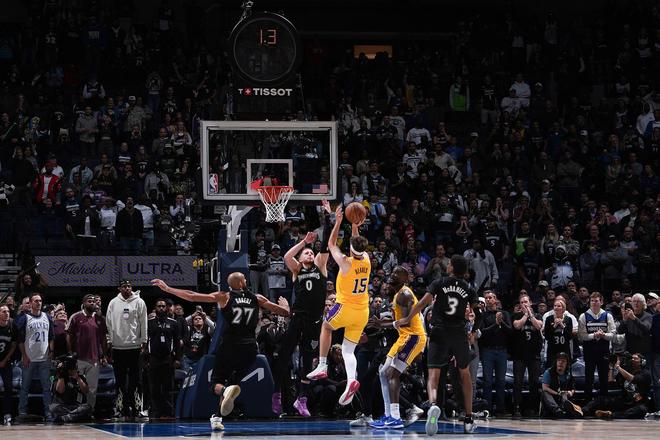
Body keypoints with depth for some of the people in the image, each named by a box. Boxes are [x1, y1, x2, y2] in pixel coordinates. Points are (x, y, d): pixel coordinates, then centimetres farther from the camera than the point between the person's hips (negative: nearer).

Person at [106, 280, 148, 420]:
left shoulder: (139, 302, 2)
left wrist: (144, 341, -2)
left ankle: (134, 406, 1)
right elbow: (109, 323, 9)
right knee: (120, 378, 5)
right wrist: (110, 341, 4)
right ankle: (122, 406, 9)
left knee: (134, 378, -1)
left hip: (134, 345, -2)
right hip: (117, 346, 2)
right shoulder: (113, 303, 7)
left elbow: (143, 323, 2)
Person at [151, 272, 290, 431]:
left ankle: (226, 391, -30)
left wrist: (167, 288, 3)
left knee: (216, 382, 5)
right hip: (250, 347, 3)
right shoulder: (257, 299, 9)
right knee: (233, 381, 22)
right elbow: (285, 312, 14)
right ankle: (218, 417, 19)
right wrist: (284, 304, 38)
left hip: (230, 345, -3)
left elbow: (192, 296, -3)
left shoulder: (224, 297, 3)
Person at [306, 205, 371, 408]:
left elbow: (331, 244, 0)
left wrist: (338, 222, 1)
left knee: (326, 327, 28)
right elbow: (359, 245, 21)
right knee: (348, 350, 7)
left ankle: (322, 366, 20)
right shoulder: (367, 260, -2)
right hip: (363, 312, 5)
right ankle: (351, 380, -20)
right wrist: (355, 225, 17)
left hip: (345, 308, -5)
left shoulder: (346, 263, -16)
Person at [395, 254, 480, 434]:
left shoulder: (439, 283, 2)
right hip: (459, 333, 2)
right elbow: (478, 314, 2)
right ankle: (469, 420, 20)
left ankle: (433, 405, -39)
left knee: (433, 374, -6)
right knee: (464, 373, 19)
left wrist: (407, 319, 1)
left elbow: (423, 302, -6)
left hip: (439, 333, -2)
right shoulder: (468, 289, 7)